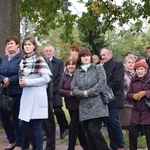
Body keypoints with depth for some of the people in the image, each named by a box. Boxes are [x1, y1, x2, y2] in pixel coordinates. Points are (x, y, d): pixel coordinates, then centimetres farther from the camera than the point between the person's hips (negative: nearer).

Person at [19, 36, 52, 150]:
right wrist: (22, 82, 4)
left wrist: (28, 82, -14)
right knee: (24, 124, 9)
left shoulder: (39, 59, -6)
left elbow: (47, 78, -12)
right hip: (26, 95, 7)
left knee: (36, 126, -4)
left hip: (37, 96, -7)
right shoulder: (23, 60, 14)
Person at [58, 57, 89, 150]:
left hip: (79, 105, -6)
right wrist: (69, 93, -16)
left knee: (73, 126, -8)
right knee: (79, 127, 15)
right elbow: (60, 89, 0)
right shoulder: (64, 75, 4)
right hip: (70, 105, 6)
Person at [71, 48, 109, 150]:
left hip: (97, 106, -4)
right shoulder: (77, 72, 15)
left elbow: (102, 83, -7)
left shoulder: (98, 68, 6)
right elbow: (73, 88, 6)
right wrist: (83, 93, -12)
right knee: (89, 133, 4)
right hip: (84, 108, 4)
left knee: (94, 130, -15)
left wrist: (89, 92, -10)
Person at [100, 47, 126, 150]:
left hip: (115, 98, -7)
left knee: (113, 121, -12)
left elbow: (117, 81, -16)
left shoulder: (118, 65, -5)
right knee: (109, 122, 6)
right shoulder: (103, 67, 17)